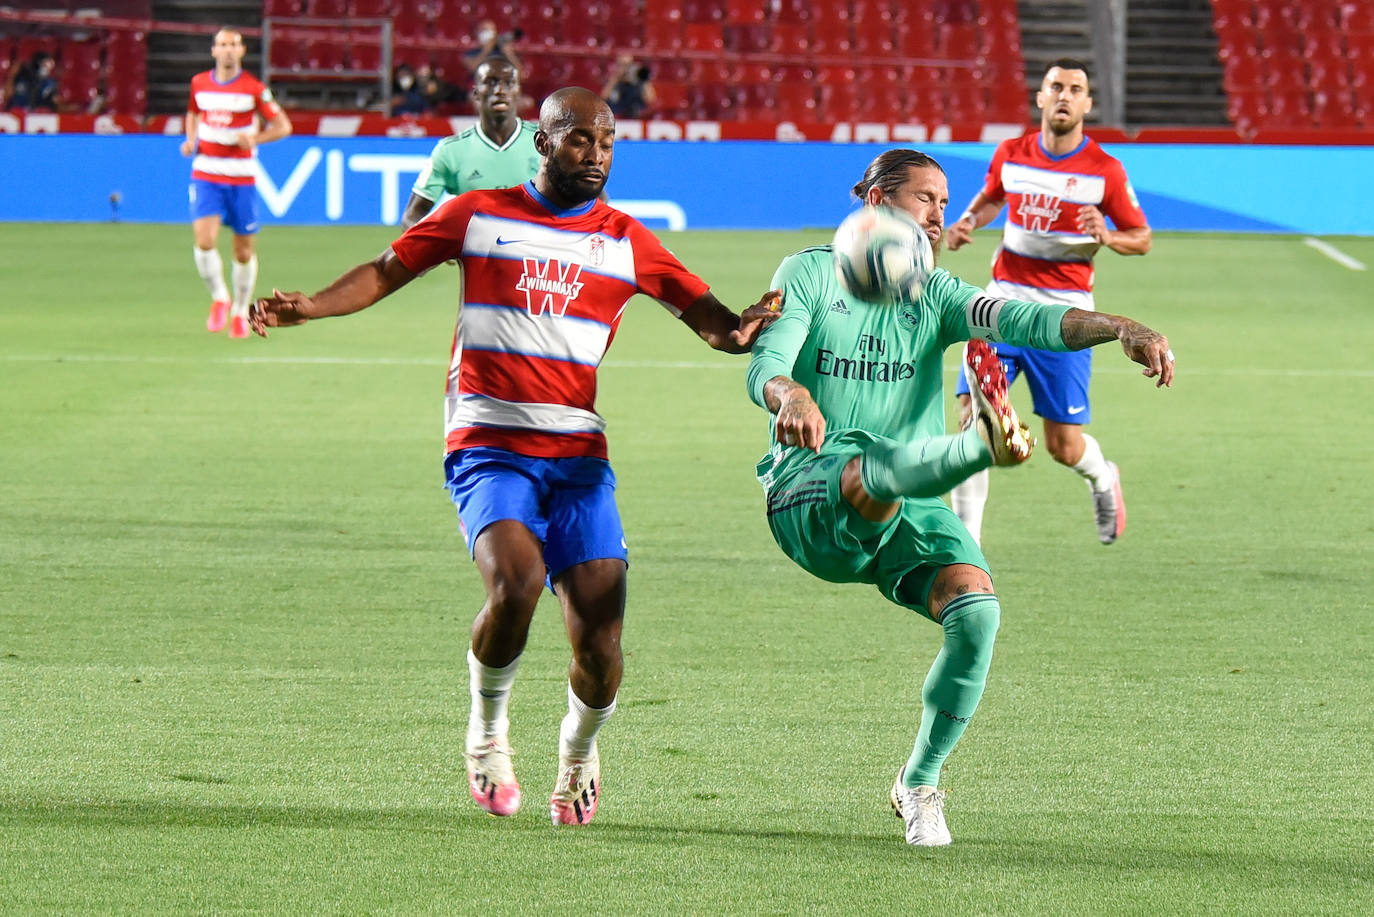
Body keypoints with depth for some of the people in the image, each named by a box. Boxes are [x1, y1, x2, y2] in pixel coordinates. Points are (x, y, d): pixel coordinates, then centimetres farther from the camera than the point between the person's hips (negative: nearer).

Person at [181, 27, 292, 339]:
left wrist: (255, 138, -20)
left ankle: (240, 311, 26)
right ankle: (219, 298, 5)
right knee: (205, 240, -18)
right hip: (206, 175, 1)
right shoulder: (199, 84, 4)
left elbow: (283, 126, -2)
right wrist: (191, 140, 5)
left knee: (244, 251, 6)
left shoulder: (253, 88, -6)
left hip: (241, 179, -1)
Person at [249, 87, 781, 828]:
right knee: (516, 581, -30)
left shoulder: (625, 242, 10)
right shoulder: (478, 215, 6)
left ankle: (579, 751, 23)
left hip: (579, 456, 2)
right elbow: (386, 271, 12)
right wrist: (308, 307, -4)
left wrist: (741, 329, -15)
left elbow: (706, 316, 10)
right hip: (489, 448, -2)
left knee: (600, 637, -11)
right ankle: (487, 728, -1)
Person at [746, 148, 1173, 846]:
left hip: (909, 509, 4)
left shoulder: (936, 295, 15)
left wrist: (1121, 330, -22)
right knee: (879, 470, -38)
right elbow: (766, 365, -10)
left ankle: (919, 783, -3)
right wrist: (789, 395, -36)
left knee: (976, 609, -21)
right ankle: (983, 442, -70)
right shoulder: (811, 275, 6)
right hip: (810, 498, -4)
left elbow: (1022, 319, -3)